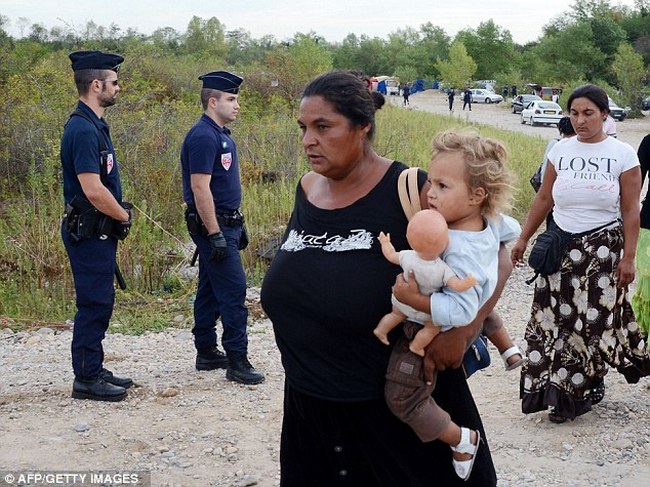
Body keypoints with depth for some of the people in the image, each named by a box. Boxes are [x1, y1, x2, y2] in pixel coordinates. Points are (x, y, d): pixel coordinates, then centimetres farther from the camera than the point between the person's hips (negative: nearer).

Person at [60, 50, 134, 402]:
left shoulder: (94, 125, 12)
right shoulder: (83, 129, -20)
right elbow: (93, 191, -25)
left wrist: (119, 214, 7)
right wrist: (124, 216, -10)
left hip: (98, 231, 10)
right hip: (89, 233, -10)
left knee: (99, 301, 15)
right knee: (94, 303, -3)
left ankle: (93, 370, 25)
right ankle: (86, 380, 6)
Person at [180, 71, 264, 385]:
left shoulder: (222, 135, 15)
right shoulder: (203, 136, -17)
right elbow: (200, 188, -22)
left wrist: (238, 225, 22)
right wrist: (215, 235, -24)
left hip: (225, 223, 10)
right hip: (212, 225, -10)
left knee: (211, 290, 14)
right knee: (233, 291, -10)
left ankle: (207, 353, 22)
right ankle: (237, 361, -7)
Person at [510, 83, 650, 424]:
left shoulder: (622, 154, -5)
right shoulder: (560, 150, 3)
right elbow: (544, 199, 10)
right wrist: (523, 239, 10)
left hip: (603, 249, -3)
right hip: (561, 248, 3)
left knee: (592, 319, -1)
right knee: (556, 319, 1)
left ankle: (577, 393, 16)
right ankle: (560, 391, 15)